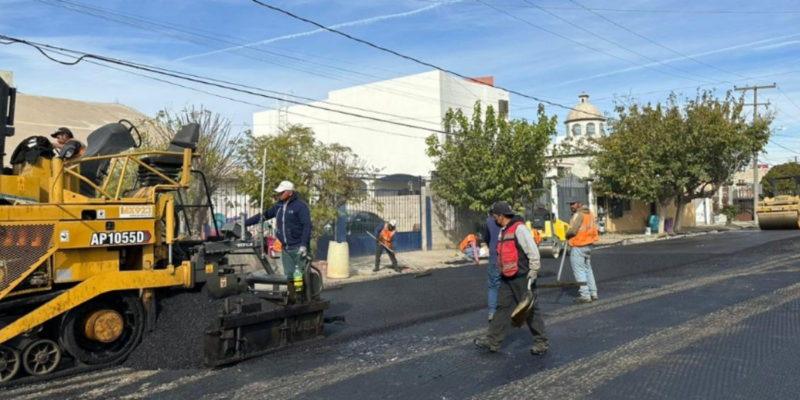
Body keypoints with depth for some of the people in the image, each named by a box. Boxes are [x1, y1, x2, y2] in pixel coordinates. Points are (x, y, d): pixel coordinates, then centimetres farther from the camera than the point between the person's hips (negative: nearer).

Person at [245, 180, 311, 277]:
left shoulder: (300, 206, -6)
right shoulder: (278, 207, 15)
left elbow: (307, 226, -13)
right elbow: (263, 216, 18)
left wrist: (304, 245, -20)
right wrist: (244, 223, 13)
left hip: (298, 248, -6)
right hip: (286, 249, 6)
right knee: (288, 275, 5)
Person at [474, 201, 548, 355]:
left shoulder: (519, 228, -15)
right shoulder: (503, 231, 13)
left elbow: (533, 252, -18)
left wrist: (532, 275, -18)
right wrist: (502, 273, 21)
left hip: (522, 277, -9)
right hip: (507, 278, 9)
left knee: (530, 310, 2)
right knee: (502, 307, 8)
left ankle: (541, 342, 15)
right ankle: (493, 340, 12)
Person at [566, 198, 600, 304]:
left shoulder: (579, 215, -17)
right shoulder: (590, 213, 12)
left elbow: (573, 231, -22)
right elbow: (593, 228, 17)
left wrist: (567, 235, -4)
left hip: (578, 247, -9)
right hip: (588, 245, 9)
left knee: (579, 271, -4)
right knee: (587, 269, 18)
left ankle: (585, 295, -6)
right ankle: (593, 293, 23)